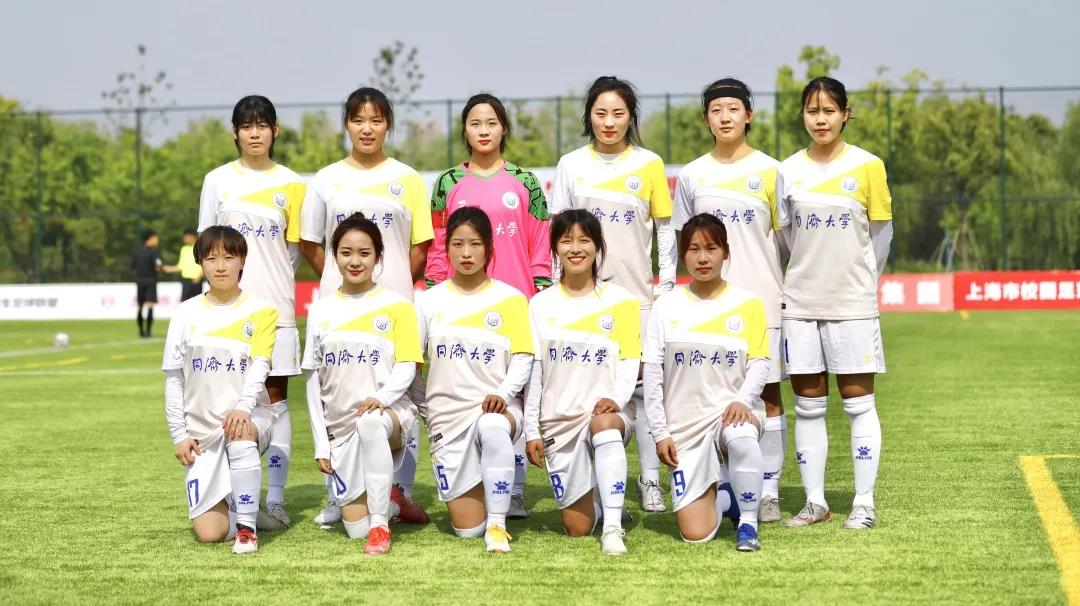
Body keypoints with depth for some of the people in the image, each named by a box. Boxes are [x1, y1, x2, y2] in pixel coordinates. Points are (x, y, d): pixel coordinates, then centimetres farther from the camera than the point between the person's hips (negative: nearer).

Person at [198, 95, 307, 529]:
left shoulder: (290, 184, 6)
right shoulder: (217, 181, 7)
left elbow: (295, 247, 9)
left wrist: (273, 281, -2)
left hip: (275, 304, 0)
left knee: (276, 397, 1)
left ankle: (276, 498, 4)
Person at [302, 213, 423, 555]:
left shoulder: (396, 306, 1)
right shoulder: (321, 311, 9)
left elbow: (407, 367, -5)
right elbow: (313, 381, 9)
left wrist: (381, 398, -27)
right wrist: (321, 444, 4)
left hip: (388, 412, -3)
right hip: (339, 427, 3)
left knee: (370, 421, -42)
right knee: (356, 528, -5)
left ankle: (381, 525, -30)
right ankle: (385, 502, 31)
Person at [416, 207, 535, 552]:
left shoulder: (510, 299, 2)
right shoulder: (430, 301, 6)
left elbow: (523, 359, -3)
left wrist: (503, 394, -19)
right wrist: (423, 405, 3)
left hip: (497, 405, -2)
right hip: (448, 412, 2)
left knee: (492, 426, -43)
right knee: (468, 528, -4)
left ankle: (498, 524, -28)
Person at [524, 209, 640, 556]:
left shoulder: (620, 301, 2)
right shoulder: (541, 305, 6)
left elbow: (631, 361, -2)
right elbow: (533, 371, 6)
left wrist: (616, 398, -22)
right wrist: (531, 430, 2)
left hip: (608, 411, -2)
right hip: (559, 420, 2)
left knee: (603, 424, -42)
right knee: (577, 528, -1)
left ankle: (613, 527, -38)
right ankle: (593, 500, 36)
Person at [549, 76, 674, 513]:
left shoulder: (649, 164, 4)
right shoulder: (571, 165, 6)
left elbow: (666, 229, 7)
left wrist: (665, 284, 2)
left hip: (636, 292, -1)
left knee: (642, 384, -2)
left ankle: (650, 479, 6)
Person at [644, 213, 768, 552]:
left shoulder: (747, 304, 3)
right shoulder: (667, 306, 4)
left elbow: (760, 362, -2)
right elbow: (652, 372, 4)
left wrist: (742, 400, -22)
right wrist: (659, 432, -1)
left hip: (732, 410, -1)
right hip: (685, 425, 1)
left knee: (741, 436, -41)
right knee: (695, 534, -10)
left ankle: (748, 522, -17)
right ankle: (721, 497, 27)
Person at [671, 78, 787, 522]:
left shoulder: (769, 170, 2)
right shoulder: (692, 175, 7)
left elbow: (786, 236, 5)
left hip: (761, 300, -2)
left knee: (768, 394, 0)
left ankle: (768, 490, 6)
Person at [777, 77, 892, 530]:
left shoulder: (867, 166, -3)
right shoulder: (789, 170, 3)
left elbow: (881, 232, 4)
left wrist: (861, 283, 10)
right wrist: (810, 275, 10)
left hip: (853, 304, -2)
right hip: (800, 303, 3)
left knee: (858, 402, 1)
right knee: (808, 405, 6)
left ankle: (864, 503, 6)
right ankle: (814, 501, 14)